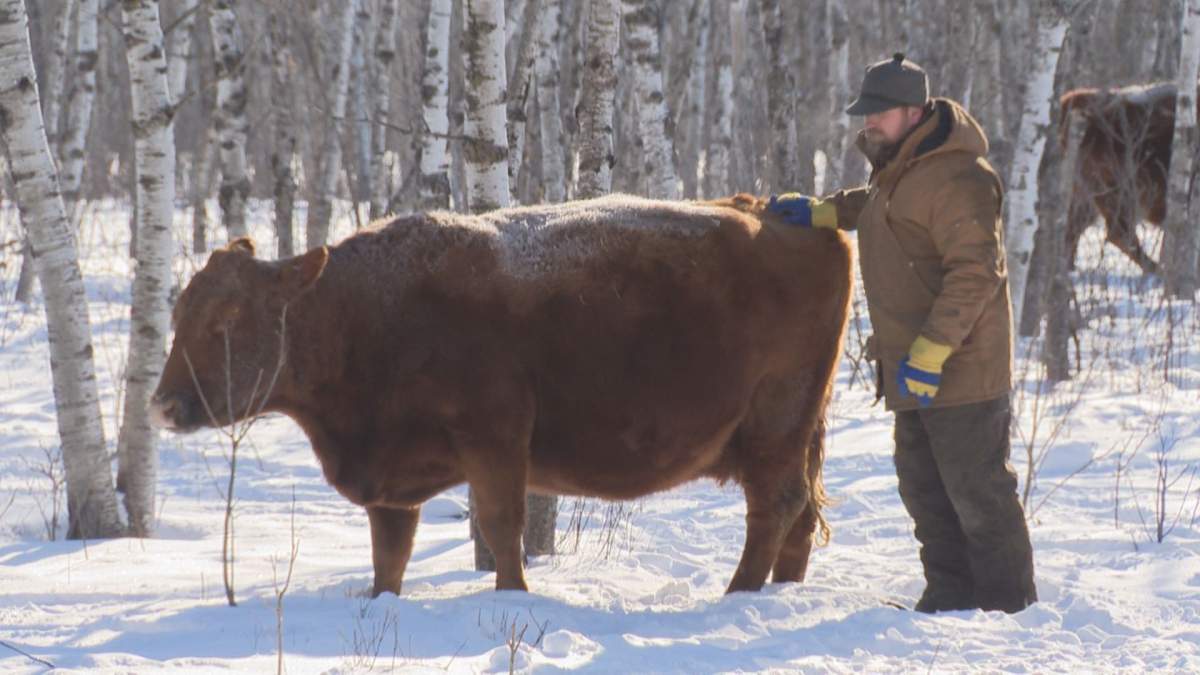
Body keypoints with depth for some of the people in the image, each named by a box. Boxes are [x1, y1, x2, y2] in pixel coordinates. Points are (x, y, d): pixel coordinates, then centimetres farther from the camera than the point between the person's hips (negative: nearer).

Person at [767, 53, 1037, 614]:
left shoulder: (955, 178, -21)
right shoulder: (898, 168, 13)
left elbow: (975, 273, -26)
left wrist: (931, 352, -28)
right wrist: (822, 212, 22)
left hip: (961, 367, -10)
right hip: (914, 364, 11)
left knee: (976, 490, -4)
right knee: (924, 487, 16)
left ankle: (1008, 604, 4)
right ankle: (951, 594, 24)